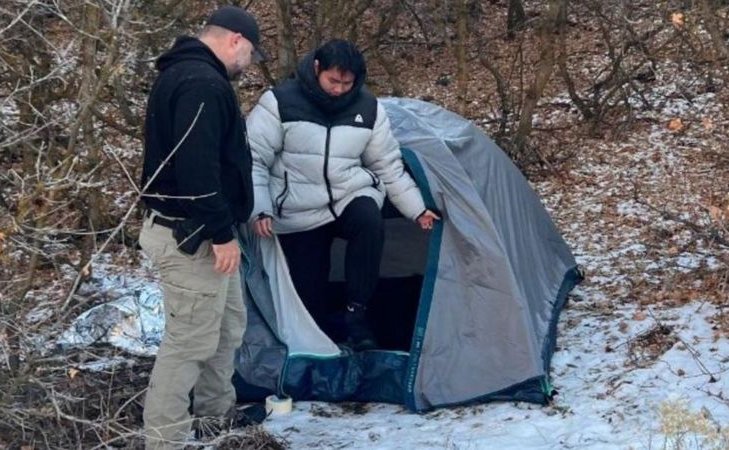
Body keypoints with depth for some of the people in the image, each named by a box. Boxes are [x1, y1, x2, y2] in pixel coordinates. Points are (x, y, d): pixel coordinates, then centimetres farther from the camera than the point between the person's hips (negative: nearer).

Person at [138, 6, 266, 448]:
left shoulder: (184, 74, 16)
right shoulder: (202, 83, -21)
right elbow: (198, 166, -28)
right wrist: (222, 232, -24)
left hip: (195, 228, 11)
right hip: (193, 235, -11)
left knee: (228, 324, 22)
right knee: (191, 339, -5)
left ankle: (217, 410, 36)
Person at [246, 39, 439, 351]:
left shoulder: (368, 108, -1)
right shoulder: (280, 102, -12)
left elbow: (388, 165, 10)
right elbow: (253, 160, -10)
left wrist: (417, 209, 9)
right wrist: (260, 210, -20)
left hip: (351, 196, 2)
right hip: (300, 214, -2)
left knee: (370, 223, -31)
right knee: (307, 291, -6)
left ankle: (356, 315, -21)